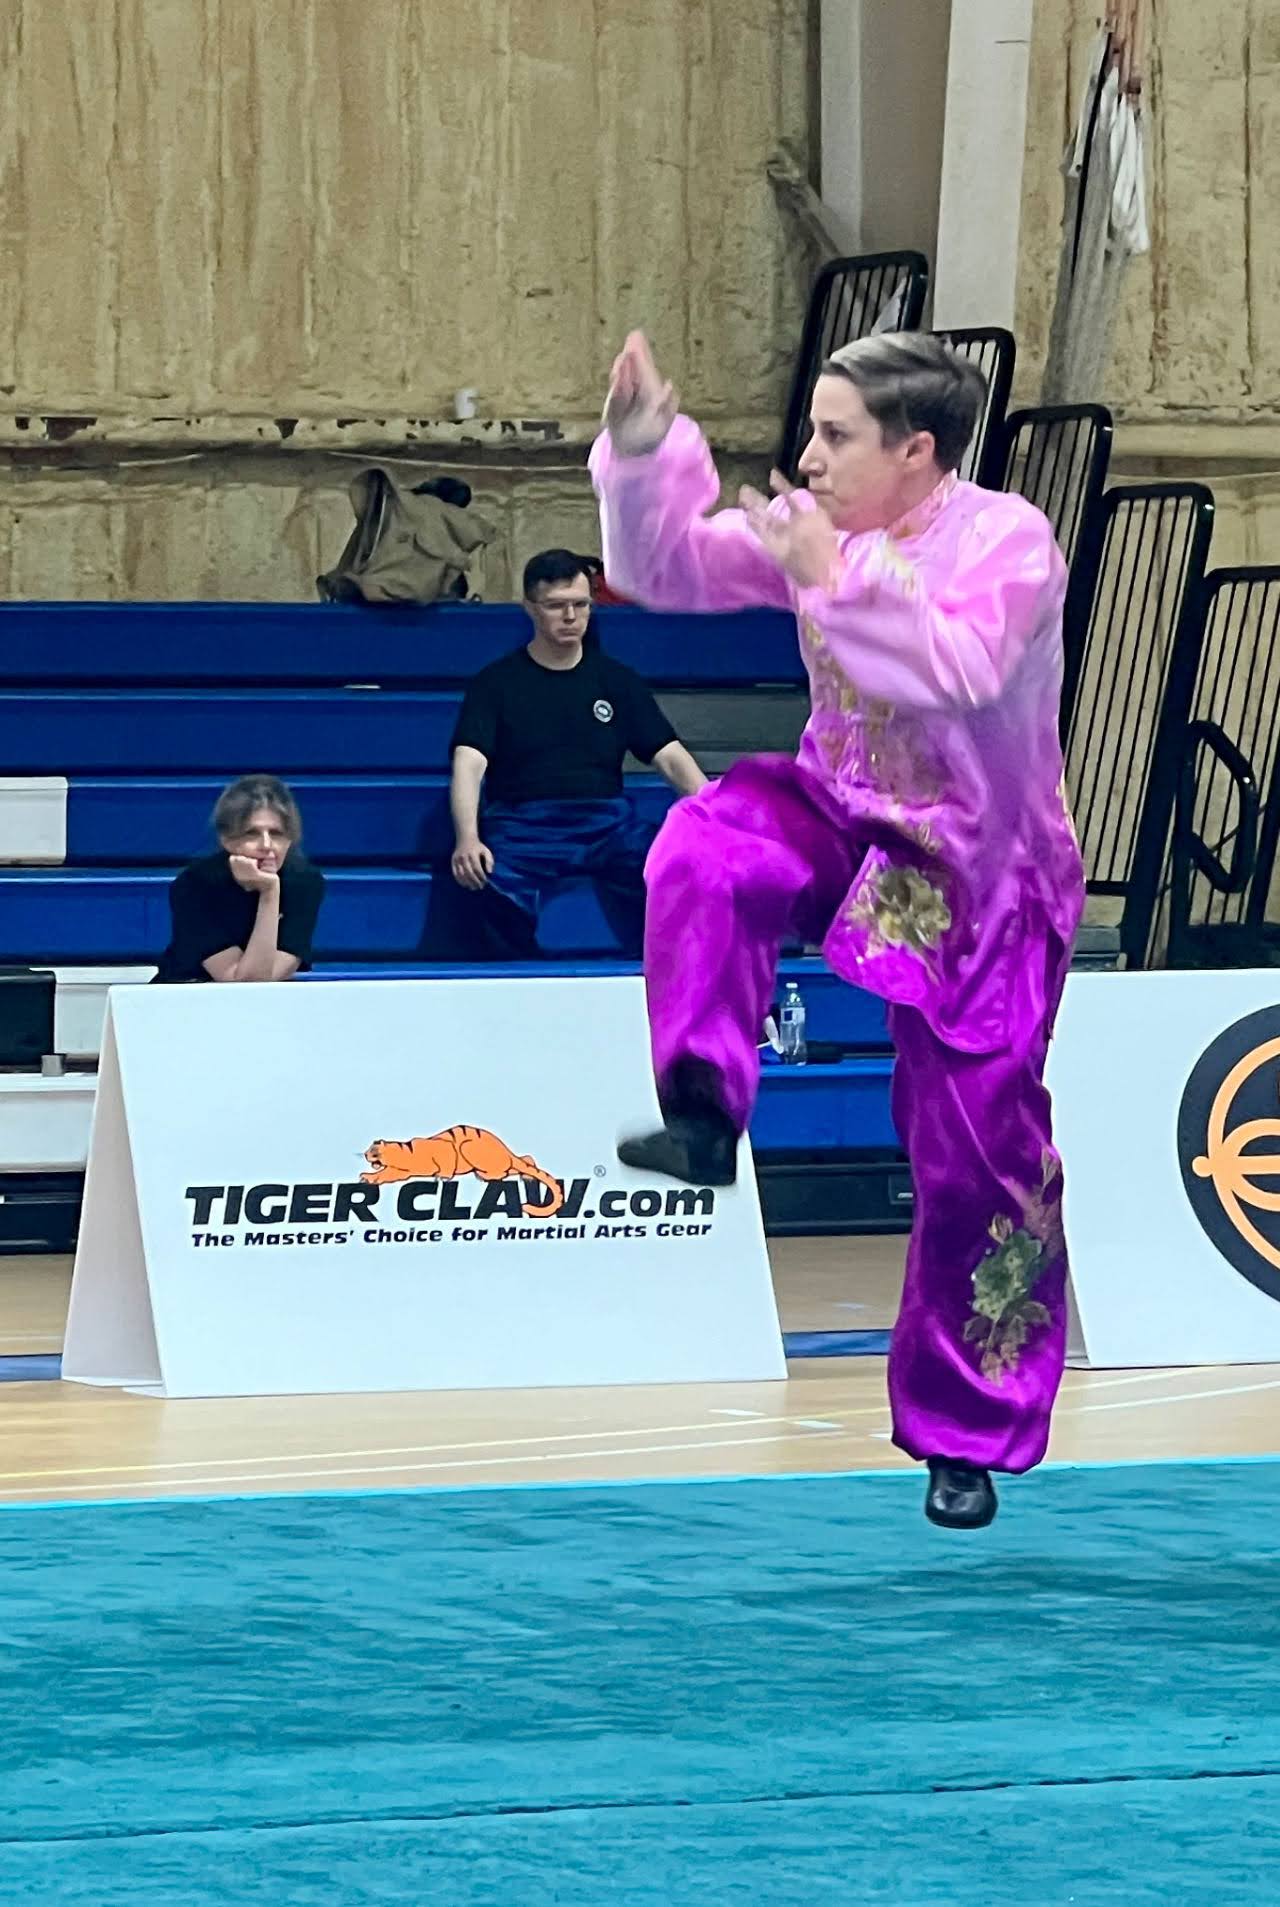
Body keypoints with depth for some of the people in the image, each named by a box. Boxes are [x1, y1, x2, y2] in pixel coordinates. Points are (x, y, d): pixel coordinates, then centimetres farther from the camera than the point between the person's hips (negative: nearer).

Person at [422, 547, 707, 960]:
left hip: (606, 820, 2)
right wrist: (467, 840, -22)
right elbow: (469, 763, -2)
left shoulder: (616, 681, 17)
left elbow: (670, 757, 12)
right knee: (495, 891, -37)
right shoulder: (497, 683, 10)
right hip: (521, 823, -2)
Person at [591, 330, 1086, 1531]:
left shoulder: (1005, 541, -17)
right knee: (707, 847, -30)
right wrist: (642, 451, -16)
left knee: (977, 1161, 0)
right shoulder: (812, 528, -1)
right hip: (843, 822, 4)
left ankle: (971, 1433, 12)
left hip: (978, 878, -4)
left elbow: (962, 671, -32)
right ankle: (704, 1112, -20)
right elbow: (663, 567, -1)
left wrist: (833, 581, -32)